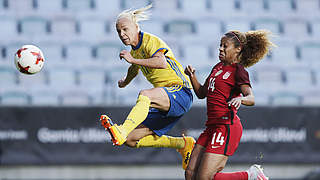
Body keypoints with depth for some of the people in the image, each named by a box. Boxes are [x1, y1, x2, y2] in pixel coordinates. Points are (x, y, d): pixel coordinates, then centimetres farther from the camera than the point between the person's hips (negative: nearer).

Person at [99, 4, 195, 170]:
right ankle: (183, 144, 12)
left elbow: (161, 63, -29)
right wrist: (124, 82, 59)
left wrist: (132, 59, -28)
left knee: (144, 95, -39)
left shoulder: (151, 41, -8)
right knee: (131, 140, 2)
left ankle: (122, 131, -61)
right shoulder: (135, 51, 18)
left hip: (180, 93, -9)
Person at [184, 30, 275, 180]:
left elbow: (251, 98, -20)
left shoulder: (238, 71, -6)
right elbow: (201, 93, 25)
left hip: (227, 126, -9)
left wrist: (240, 99, -42)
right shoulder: (218, 67, 19)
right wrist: (192, 76, 8)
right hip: (212, 126, 9)